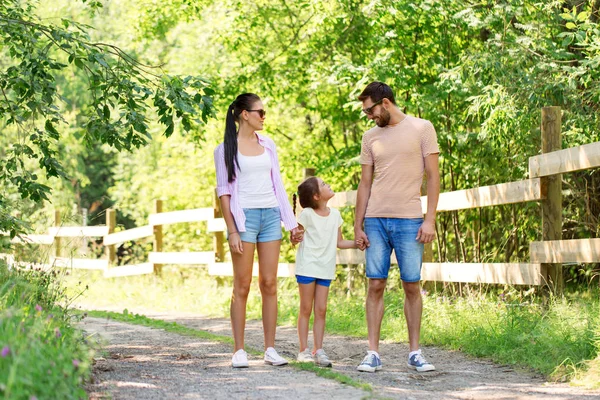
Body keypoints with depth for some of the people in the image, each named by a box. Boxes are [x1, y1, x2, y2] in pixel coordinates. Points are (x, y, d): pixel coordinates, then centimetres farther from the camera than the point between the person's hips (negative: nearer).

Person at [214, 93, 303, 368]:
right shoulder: (226, 149, 0)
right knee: (242, 286, -4)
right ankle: (239, 351, -1)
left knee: (269, 284, 2)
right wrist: (232, 230, -10)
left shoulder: (267, 145, 14)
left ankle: (270, 349, 4)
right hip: (244, 216, -4)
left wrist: (291, 222, 14)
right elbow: (224, 191, -2)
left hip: (270, 216, 4)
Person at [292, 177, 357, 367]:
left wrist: (357, 243, 1)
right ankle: (304, 350, 6)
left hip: (325, 269, 5)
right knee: (306, 309, 1)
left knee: (321, 310, 4)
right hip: (307, 267, -5)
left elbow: (339, 242, 13)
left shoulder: (335, 214, 7)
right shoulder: (307, 214, -10)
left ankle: (318, 350, 8)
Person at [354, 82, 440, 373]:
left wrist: (430, 220, -7)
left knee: (412, 286, 1)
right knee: (376, 285, 0)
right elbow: (365, 183, 14)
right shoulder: (370, 137, 12)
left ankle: (415, 352, 10)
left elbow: (433, 177, -1)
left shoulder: (422, 129, 1)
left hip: (409, 221, -3)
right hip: (376, 221, 3)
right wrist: (357, 226, 9)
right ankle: (373, 353, 3)